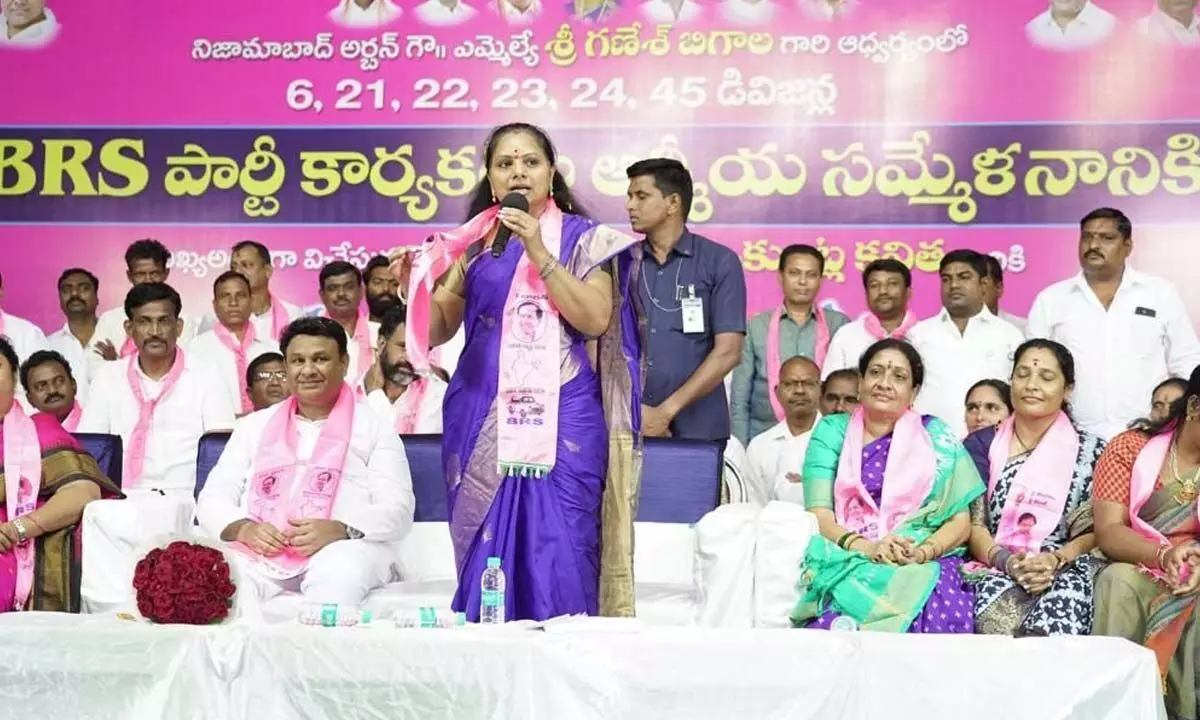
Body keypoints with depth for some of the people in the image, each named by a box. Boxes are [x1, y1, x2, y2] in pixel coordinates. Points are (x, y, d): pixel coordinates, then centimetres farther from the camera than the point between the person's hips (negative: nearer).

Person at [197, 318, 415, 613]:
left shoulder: (374, 429, 17)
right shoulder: (254, 426, 27)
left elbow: (398, 511, 5)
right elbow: (212, 499, 19)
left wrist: (340, 530, -16)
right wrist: (243, 528, -6)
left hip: (344, 547, -2)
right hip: (261, 550, 2)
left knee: (340, 571, -39)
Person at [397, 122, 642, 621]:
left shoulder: (582, 239, 5)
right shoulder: (469, 242, 11)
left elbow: (596, 320, -8)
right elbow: (438, 331, 9)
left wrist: (539, 253, -13)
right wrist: (414, 284, -10)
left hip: (561, 417, -2)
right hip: (483, 416, 2)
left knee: (557, 551, -7)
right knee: (485, 551, 0)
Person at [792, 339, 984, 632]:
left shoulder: (937, 436, 15)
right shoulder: (832, 431, 15)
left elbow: (960, 521, 9)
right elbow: (818, 512, 4)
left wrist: (923, 551, -13)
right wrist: (866, 547, -16)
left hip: (925, 564, 1)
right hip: (848, 559, 0)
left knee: (942, 615, -38)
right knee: (835, 620, -38)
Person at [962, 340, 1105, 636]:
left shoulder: (1090, 451, 14)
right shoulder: (981, 444, 16)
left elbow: (1094, 532, 5)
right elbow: (973, 524, 7)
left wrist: (1055, 560, -15)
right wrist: (1006, 561, -14)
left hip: (1066, 571, 0)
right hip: (995, 570, 0)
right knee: (1002, 622, -37)